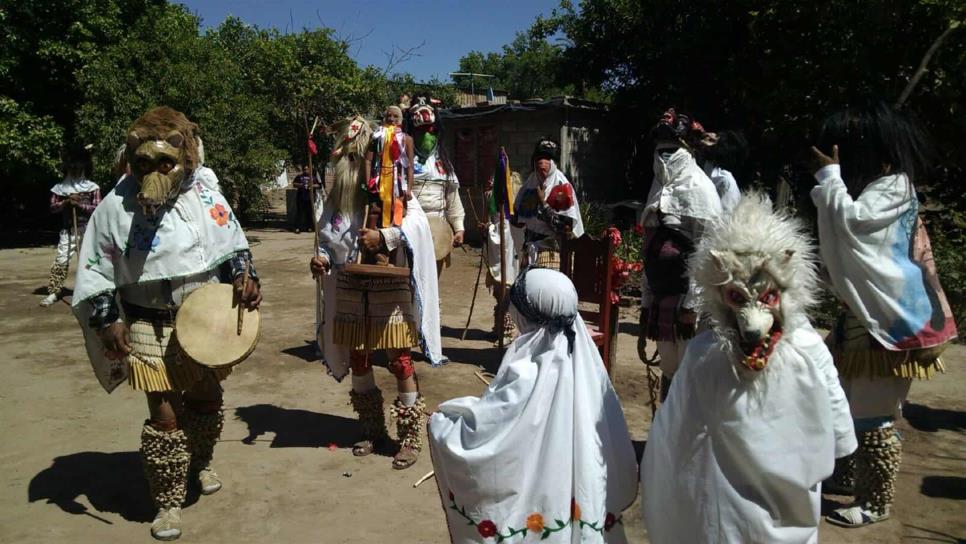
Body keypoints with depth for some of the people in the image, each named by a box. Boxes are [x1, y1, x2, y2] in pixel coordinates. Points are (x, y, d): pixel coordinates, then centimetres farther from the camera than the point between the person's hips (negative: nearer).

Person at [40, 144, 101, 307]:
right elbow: (53, 207, 3)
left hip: (88, 230, -1)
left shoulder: (93, 187, 2)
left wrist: (80, 205, -16)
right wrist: (66, 202, -12)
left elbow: (97, 208, -5)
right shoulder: (61, 187, 6)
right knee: (61, 261, -5)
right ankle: (54, 292, 0)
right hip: (68, 230, 1)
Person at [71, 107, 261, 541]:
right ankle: (168, 502, 17)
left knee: (206, 399, 20)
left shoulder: (203, 191, -5)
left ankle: (200, 464, 48)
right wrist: (108, 320, -11)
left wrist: (244, 275, -9)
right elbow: (96, 271, -4)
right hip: (151, 330, -3)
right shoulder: (115, 206, -11)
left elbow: (231, 242, 6)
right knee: (165, 415, -2)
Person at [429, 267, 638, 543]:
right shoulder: (586, 362, -10)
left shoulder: (525, 378, -27)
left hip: (535, 510, -6)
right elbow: (616, 444, -1)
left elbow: (466, 438, -22)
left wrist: (439, 420, -4)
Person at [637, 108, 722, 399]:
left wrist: (692, 304, -17)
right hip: (662, 299, 7)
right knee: (669, 372, 15)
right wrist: (647, 302, 15)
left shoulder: (698, 188, -6)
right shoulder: (660, 189, 15)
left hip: (687, 299, -7)